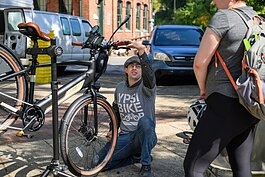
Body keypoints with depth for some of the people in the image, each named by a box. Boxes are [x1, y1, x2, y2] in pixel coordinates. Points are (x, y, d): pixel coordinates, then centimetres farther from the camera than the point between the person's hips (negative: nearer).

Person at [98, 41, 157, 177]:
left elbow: (149, 75, -31)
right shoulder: (120, 88, 10)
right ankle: (137, 156, 12)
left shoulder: (145, 87, -6)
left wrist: (142, 51, -43)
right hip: (125, 136, 5)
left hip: (145, 136, -4)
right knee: (101, 163, -13)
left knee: (144, 121, -40)